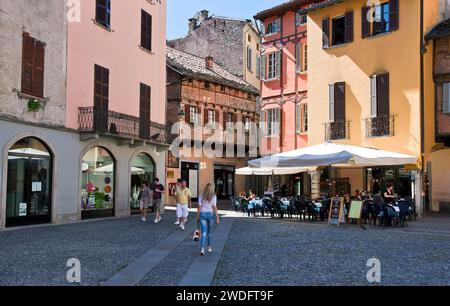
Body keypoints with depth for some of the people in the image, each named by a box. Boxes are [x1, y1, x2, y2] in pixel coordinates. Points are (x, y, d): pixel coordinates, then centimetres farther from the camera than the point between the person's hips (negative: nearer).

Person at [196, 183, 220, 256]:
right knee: (209, 232, 17)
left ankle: (202, 249, -15)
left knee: (204, 232, -1)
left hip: (202, 214, 0)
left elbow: (199, 207, 0)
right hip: (210, 214, 0)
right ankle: (209, 248, 27)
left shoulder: (201, 196, 1)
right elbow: (215, 207, -7)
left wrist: (198, 216, 9)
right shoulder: (213, 196, -3)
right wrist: (217, 218, -5)